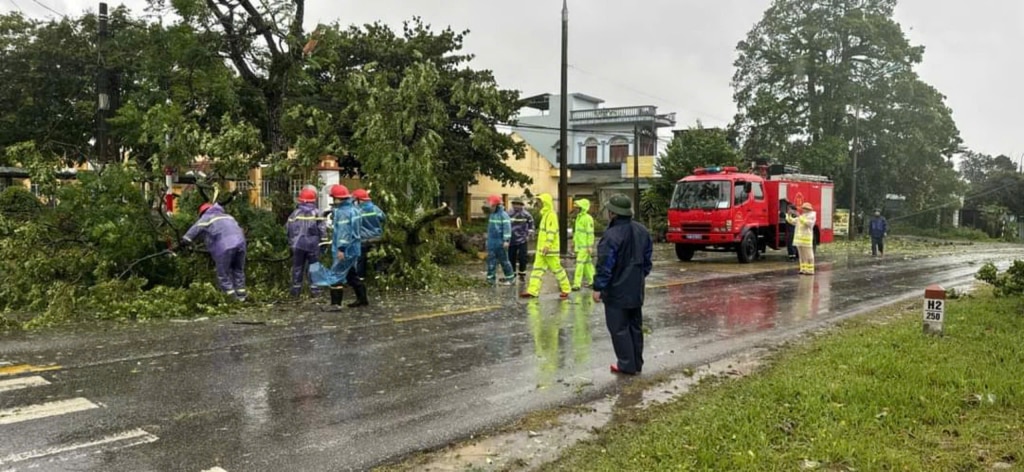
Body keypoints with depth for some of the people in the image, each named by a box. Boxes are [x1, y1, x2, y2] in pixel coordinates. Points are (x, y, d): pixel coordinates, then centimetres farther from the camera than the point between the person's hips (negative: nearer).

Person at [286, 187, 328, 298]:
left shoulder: (295, 213, 1)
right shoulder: (317, 213, -3)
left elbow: (289, 229, 5)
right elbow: (322, 229, -6)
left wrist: (290, 243, 16)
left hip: (298, 244, 1)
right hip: (313, 244, -1)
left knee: (297, 267, 10)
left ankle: (296, 289, 13)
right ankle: (314, 289, 4)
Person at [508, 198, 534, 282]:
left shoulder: (526, 214, -5)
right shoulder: (509, 214, 4)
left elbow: (531, 225, 6)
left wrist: (529, 235, -1)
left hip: (522, 240, -3)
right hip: (512, 240, 3)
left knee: (522, 258, -1)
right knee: (511, 258, 7)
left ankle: (522, 275, 13)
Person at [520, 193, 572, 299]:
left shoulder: (551, 215, -14)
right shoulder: (545, 214, 16)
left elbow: (551, 232, -22)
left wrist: (547, 245, -28)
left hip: (550, 249, -10)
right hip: (542, 249, 10)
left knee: (557, 269, 0)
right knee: (537, 269, 3)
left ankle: (566, 290, 12)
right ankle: (532, 291, 0)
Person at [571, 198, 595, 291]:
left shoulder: (588, 218, -16)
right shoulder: (579, 217, 12)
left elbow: (590, 233, -18)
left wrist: (590, 246, -19)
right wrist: (574, 241, 19)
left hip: (585, 246, -9)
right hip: (579, 244, 9)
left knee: (580, 263, -10)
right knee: (587, 263, 16)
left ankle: (577, 284, -10)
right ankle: (591, 280, 26)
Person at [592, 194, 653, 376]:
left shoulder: (611, 235, -21)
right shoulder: (642, 231, 5)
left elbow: (605, 265, -21)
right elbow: (647, 257, 14)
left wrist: (598, 287, -14)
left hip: (616, 291, -8)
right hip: (636, 289, 8)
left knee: (619, 328, 2)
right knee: (635, 326, 16)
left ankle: (627, 365, 5)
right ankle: (637, 363, 23)